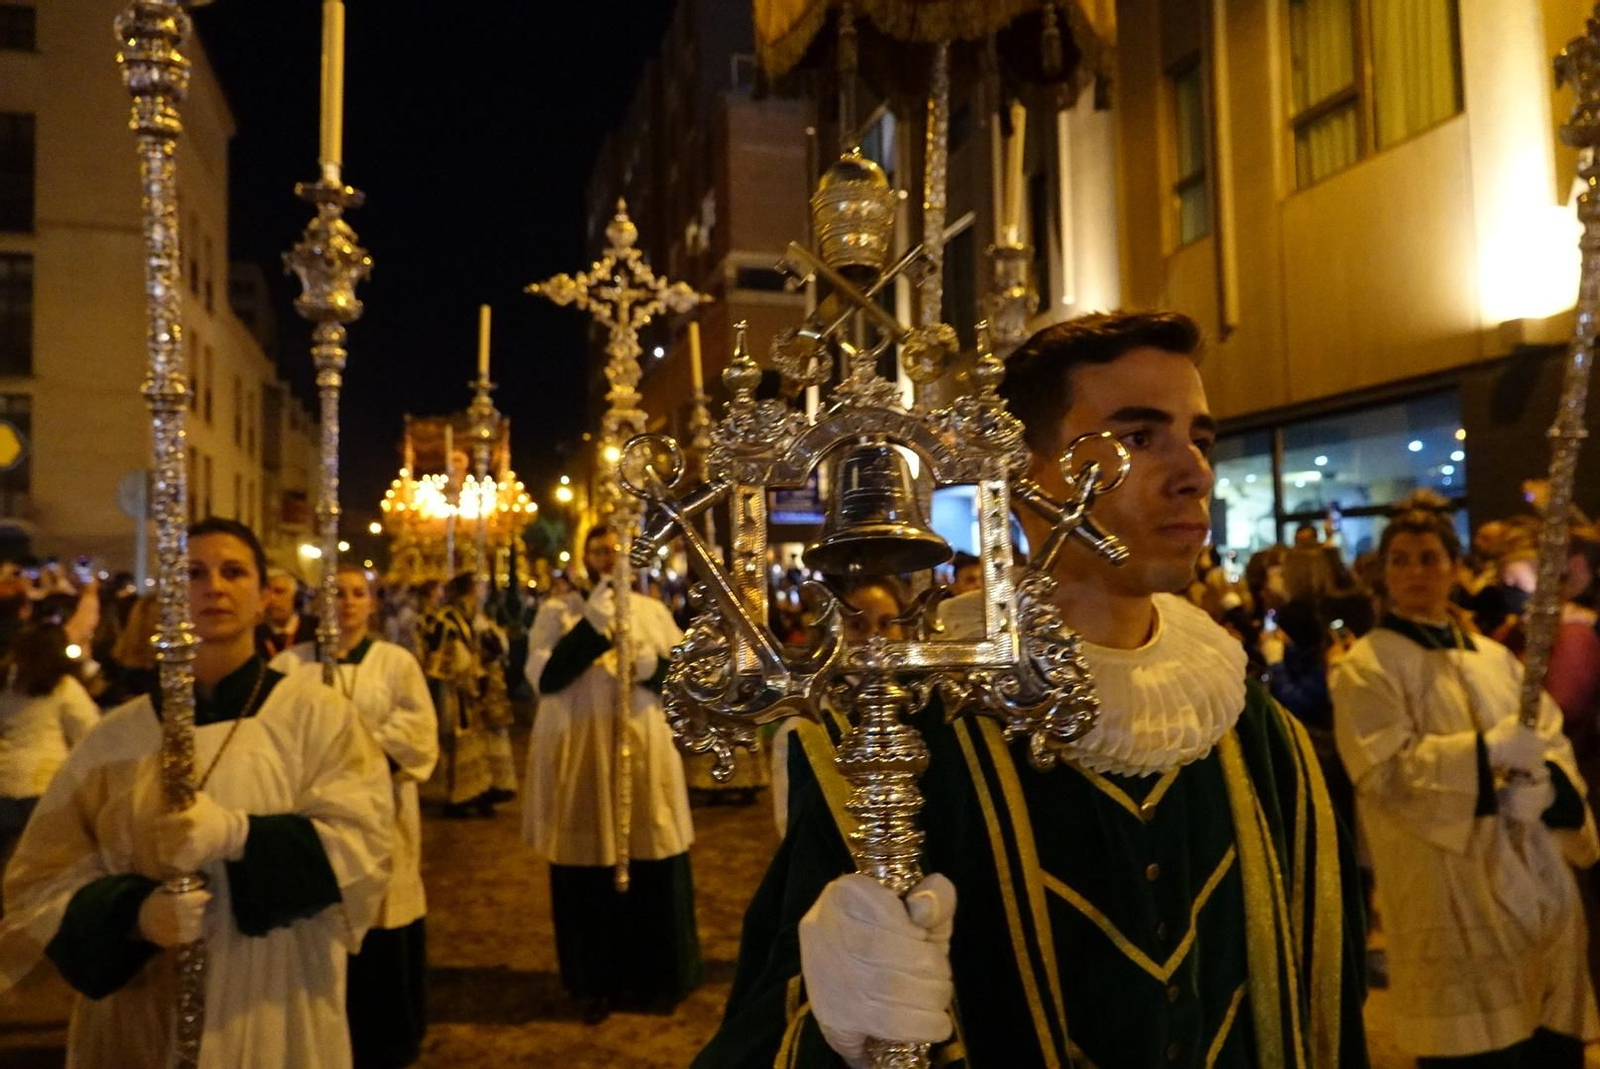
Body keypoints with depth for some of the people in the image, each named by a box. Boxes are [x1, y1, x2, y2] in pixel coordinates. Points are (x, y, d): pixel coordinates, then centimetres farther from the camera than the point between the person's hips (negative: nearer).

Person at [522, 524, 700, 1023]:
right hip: (580, 757, -2)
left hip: (646, 755, 2)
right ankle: (594, 982, 19)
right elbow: (543, 677, -13)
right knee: (589, 874, 3)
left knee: (655, 870, 5)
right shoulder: (556, 611, 0)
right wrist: (591, 626, -20)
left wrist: (654, 668, -15)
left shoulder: (653, 611, 8)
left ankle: (655, 977, 23)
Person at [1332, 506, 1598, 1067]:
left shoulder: (1494, 656, 13)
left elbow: (1553, 742, 7)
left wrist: (1541, 787, -14)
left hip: (1540, 878, 6)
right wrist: (1491, 750, -17)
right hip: (1453, 892, -5)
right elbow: (1387, 771, -15)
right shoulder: (1366, 667, -5)